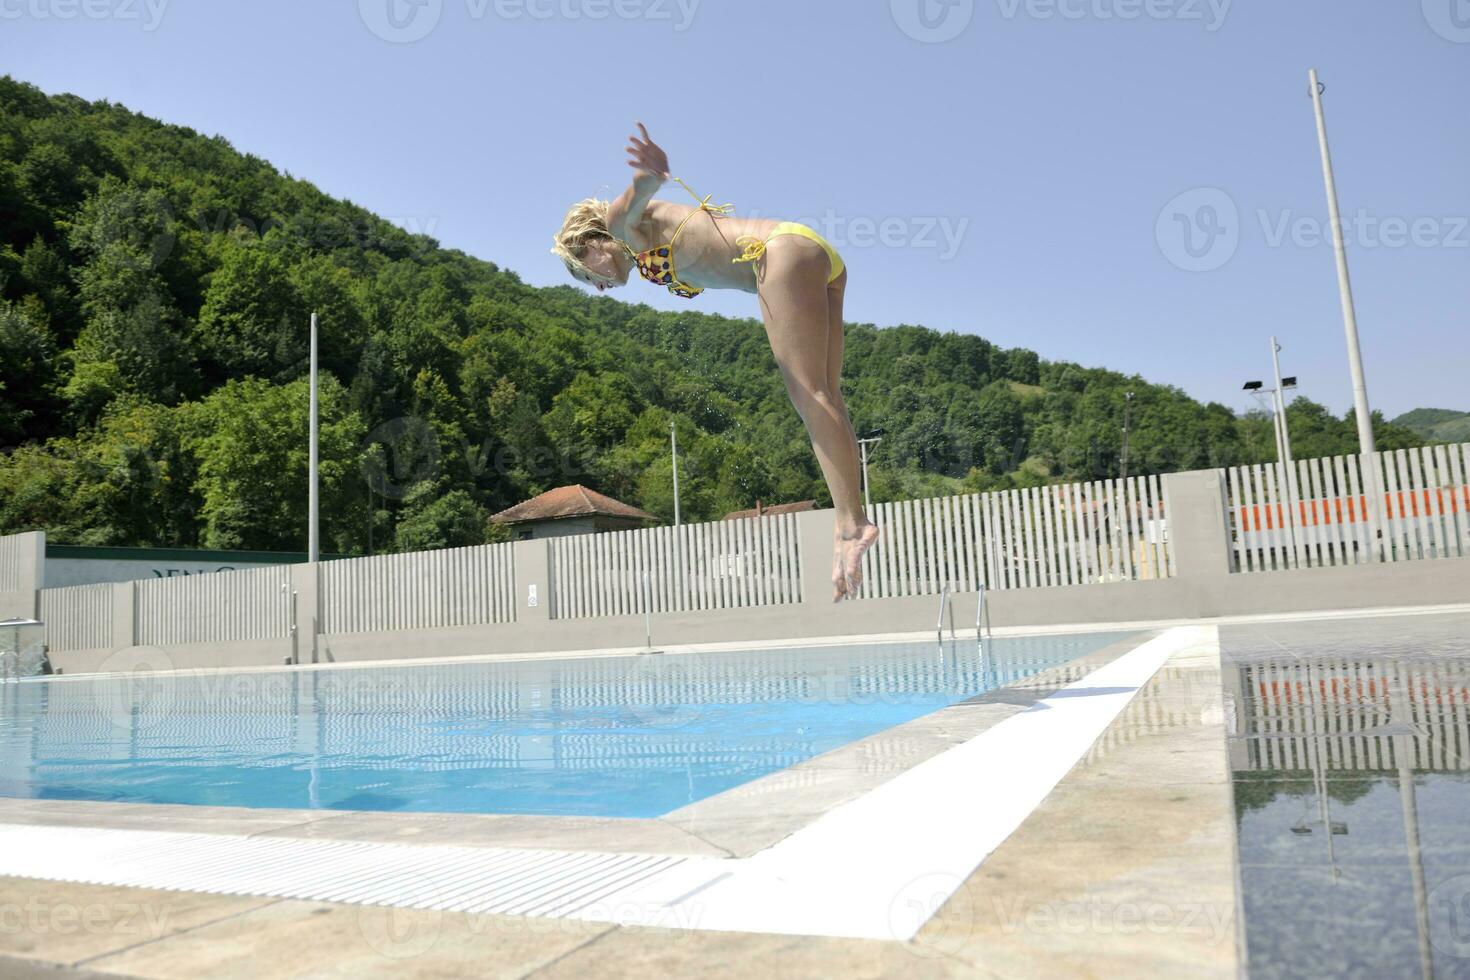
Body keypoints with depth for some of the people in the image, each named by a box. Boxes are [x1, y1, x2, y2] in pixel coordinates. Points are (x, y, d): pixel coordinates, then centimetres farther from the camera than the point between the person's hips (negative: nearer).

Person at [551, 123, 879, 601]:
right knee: (823, 395, 1)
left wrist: (649, 176, -40)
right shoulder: (656, 252, 30)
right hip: (822, 256, 9)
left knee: (808, 392, -16)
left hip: (785, 250, -9)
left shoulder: (626, 224, 6)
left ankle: (852, 521, -22)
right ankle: (848, 524, -3)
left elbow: (639, 193, -18)